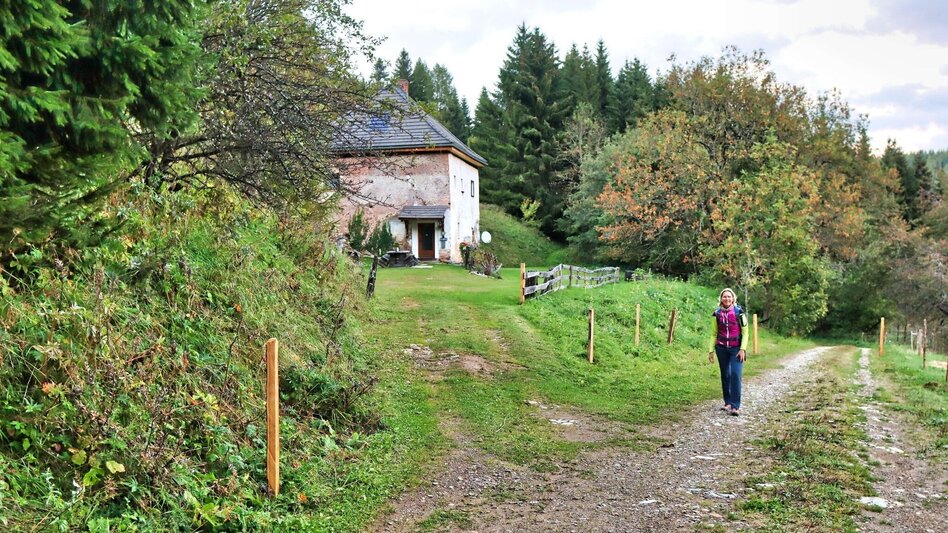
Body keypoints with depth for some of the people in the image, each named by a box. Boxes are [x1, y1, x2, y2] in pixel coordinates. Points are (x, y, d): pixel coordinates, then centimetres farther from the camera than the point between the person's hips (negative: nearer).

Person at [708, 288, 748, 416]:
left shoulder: (739, 312, -5)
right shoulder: (717, 314, 3)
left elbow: (745, 333, -2)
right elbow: (714, 334, 11)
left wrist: (743, 349, -11)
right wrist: (711, 350, 6)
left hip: (736, 348, -3)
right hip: (721, 348, 4)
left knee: (735, 375, -14)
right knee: (725, 375, 10)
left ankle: (735, 406, -14)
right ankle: (727, 402, 21)